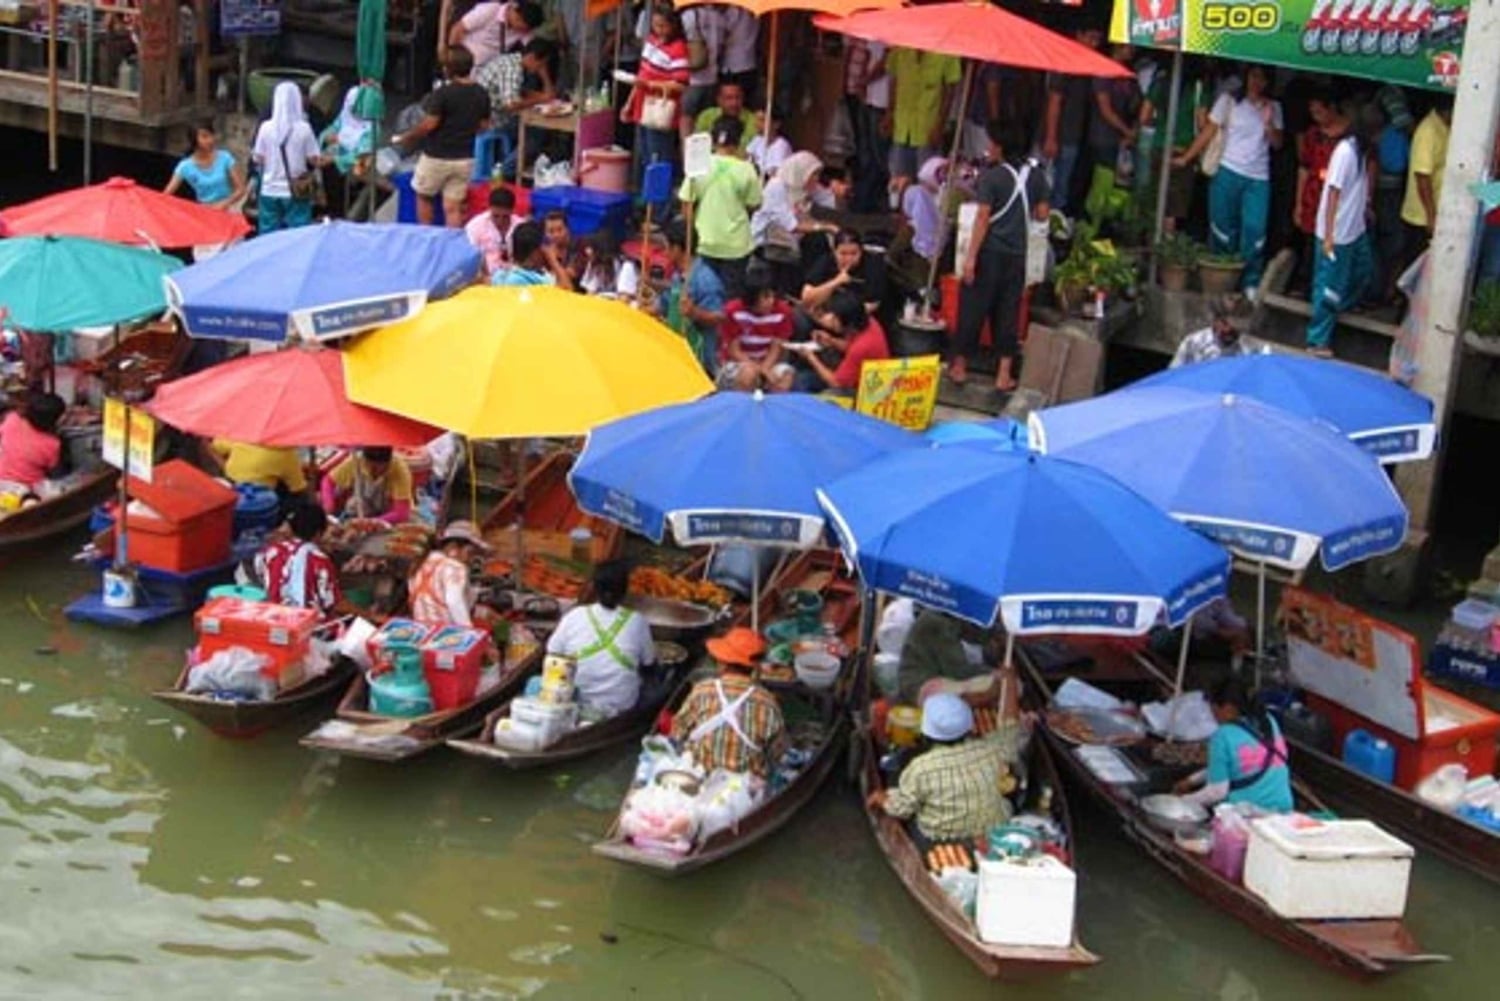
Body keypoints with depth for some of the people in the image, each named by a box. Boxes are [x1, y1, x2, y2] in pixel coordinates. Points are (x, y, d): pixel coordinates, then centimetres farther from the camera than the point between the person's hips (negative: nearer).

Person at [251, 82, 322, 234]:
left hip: (270, 192, 2)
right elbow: (314, 160, -6)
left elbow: (258, 159, 2)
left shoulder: (266, 128, -4)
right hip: (296, 193, -2)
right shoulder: (304, 128, -9)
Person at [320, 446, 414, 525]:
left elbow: (401, 514, -31)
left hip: (391, 522, -2)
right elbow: (328, 482, -5)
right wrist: (328, 509, -22)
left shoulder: (400, 469, -27)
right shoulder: (355, 461, -19)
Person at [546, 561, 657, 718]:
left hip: (575, 706, 1)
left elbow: (552, 654, 0)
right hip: (621, 709, -1)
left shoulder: (574, 616, -8)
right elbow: (649, 662, 5)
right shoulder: (637, 621, -8)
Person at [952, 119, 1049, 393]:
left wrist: (971, 258, -11)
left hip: (989, 252, -4)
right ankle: (1005, 375, 9)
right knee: (1008, 311, 9)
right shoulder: (1036, 176, 2)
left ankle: (960, 365, 18)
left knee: (973, 308, 7)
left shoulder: (991, 177, -12)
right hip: (1017, 254, 4)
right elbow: (1042, 214, 6)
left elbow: (983, 219, -13)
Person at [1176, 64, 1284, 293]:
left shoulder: (1273, 107, 10)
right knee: (1223, 229, 5)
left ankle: (1250, 283, 3)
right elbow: (1209, 131, 0)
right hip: (1229, 172, -1)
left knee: (1255, 231, -6)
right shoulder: (1229, 100, 2)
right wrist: (1186, 158, -5)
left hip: (1259, 179, 2)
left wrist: (1268, 122, -11)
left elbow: (1277, 143, 7)